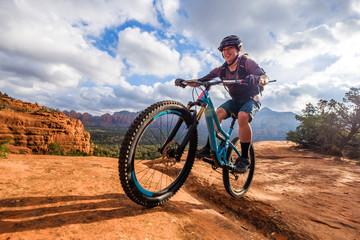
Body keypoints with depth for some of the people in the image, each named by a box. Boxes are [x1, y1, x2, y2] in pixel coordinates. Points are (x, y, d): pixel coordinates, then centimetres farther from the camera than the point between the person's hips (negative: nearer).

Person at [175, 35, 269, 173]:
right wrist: (185, 81, -25)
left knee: (242, 117, -35)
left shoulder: (247, 62, -14)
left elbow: (265, 78, -29)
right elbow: (203, 80, -10)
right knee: (218, 112, -26)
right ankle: (209, 148, -18)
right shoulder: (222, 69, -3)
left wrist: (254, 79, -53)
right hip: (235, 100, 4)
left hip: (251, 100, -3)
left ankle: (244, 158, -24)